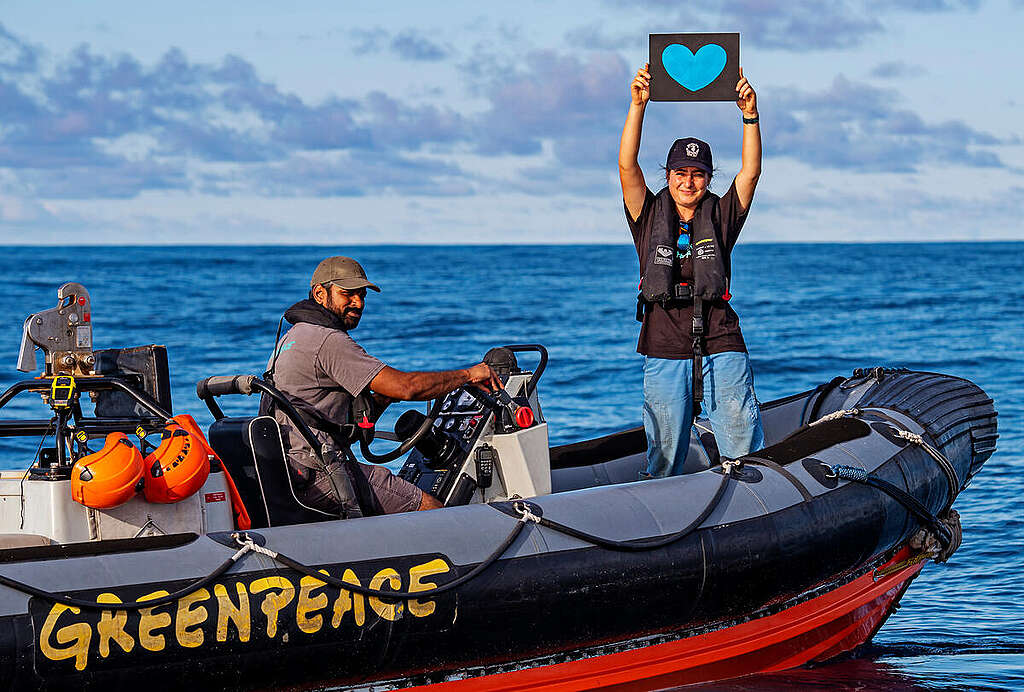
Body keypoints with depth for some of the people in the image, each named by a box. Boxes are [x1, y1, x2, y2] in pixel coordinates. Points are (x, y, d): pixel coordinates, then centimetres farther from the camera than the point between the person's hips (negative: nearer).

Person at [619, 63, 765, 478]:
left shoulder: (720, 217, 9)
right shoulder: (649, 216, 8)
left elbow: (750, 171, -2)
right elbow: (627, 166, -4)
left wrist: (750, 115, -14)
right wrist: (638, 106, -15)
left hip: (721, 350, 0)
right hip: (664, 353, 0)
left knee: (745, 450, -5)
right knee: (664, 456, 1)